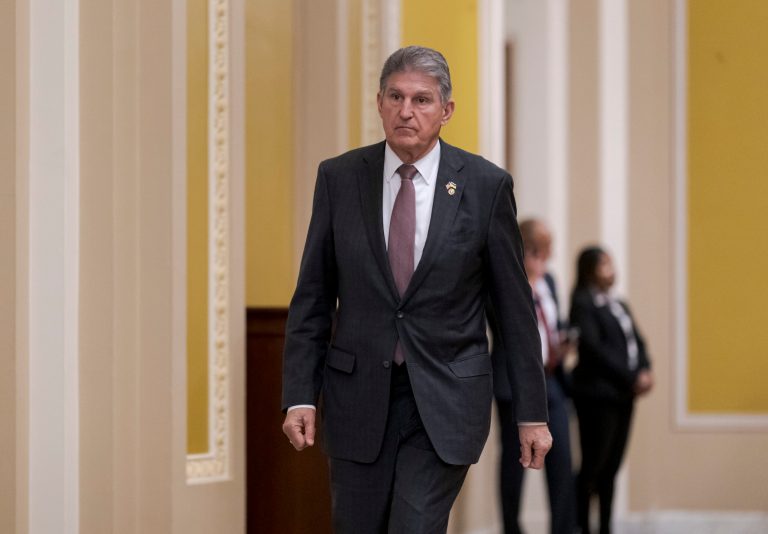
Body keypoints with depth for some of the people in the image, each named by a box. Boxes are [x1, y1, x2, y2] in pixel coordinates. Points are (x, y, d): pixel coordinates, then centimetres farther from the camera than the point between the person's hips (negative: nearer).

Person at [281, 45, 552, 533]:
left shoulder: (486, 185, -3)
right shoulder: (340, 178, 1)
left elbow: (515, 306, 1)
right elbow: (313, 297, 4)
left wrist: (533, 413, 0)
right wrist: (300, 396, -4)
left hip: (445, 400, -2)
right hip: (359, 396, 2)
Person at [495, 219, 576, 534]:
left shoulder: (548, 281, 16)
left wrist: (562, 343, 4)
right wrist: (529, 284, -18)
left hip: (551, 380, 6)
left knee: (562, 460, 0)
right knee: (514, 460, 3)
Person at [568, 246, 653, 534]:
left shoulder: (619, 305, 19)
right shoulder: (583, 304, -7)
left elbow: (637, 342, 17)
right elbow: (594, 348, -15)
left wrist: (645, 371, -4)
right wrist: (631, 379, -15)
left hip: (623, 395, 8)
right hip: (597, 394, -8)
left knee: (611, 467, 9)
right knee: (593, 466, -7)